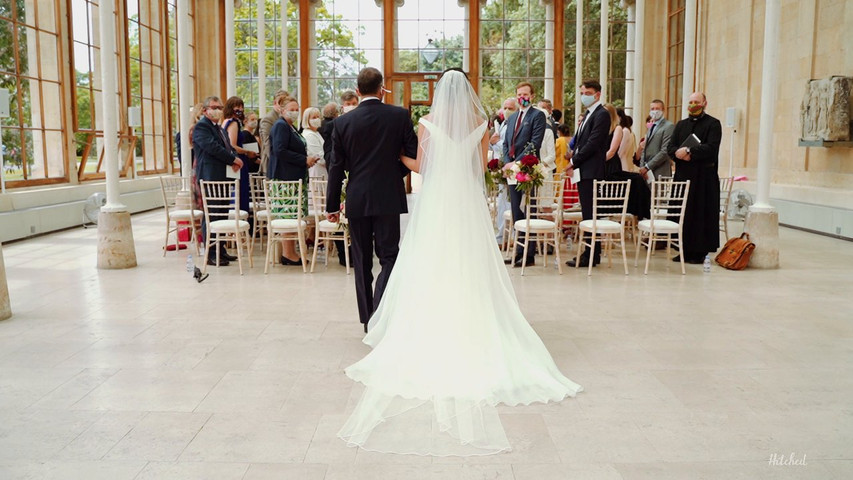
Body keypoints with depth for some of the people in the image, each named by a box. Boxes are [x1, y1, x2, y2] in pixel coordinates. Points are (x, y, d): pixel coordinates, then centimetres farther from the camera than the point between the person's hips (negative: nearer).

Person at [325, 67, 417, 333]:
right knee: (389, 256, 6)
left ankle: (368, 320, 17)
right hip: (388, 198, -1)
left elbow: (336, 168, 1)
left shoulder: (342, 122, -1)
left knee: (362, 261, 11)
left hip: (357, 200, 1)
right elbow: (414, 154, -1)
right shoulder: (400, 115, -3)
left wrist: (332, 205, 7)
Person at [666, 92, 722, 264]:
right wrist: (680, 154, -14)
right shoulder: (681, 125, 16)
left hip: (704, 177, -4)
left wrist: (688, 151, -18)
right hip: (682, 175, 4)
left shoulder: (713, 124, 1)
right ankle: (685, 249, 10)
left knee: (701, 214, -3)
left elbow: (711, 147, -14)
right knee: (683, 214, 3)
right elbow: (670, 148, 7)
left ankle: (699, 252, 3)